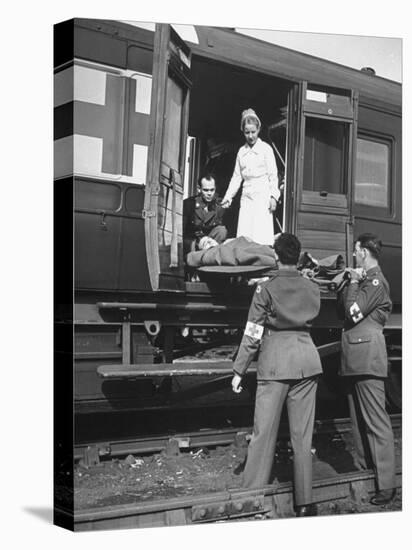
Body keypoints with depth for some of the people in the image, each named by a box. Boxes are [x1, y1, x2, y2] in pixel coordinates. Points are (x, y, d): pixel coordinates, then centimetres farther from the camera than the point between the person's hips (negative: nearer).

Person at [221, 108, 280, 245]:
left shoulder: (265, 149, 1)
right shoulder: (241, 151, 14)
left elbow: (273, 175, -1)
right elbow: (237, 176, 18)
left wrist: (273, 196, -11)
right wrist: (228, 197, 12)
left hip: (262, 196, -5)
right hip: (246, 197, 5)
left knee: (261, 236, -12)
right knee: (243, 236, -3)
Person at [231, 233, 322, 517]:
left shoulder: (267, 288, -5)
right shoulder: (313, 288, 5)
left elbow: (253, 333, -5)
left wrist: (239, 370, 1)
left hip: (275, 362, -3)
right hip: (307, 360, 3)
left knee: (264, 432, 2)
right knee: (303, 434, 8)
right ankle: (305, 502, 14)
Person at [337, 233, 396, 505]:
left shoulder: (376, 280, -11)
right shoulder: (364, 279, 19)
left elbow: (353, 312, -20)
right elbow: (341, 311, 17)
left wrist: (353, 282, -8)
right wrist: (347, 284, 5)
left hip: (368, 358, -10)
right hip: (356, 359, 10)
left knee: (376, 420, -9)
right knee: (359, 418, 16)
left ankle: (387, 484, -6)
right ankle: (363, 465, 28)